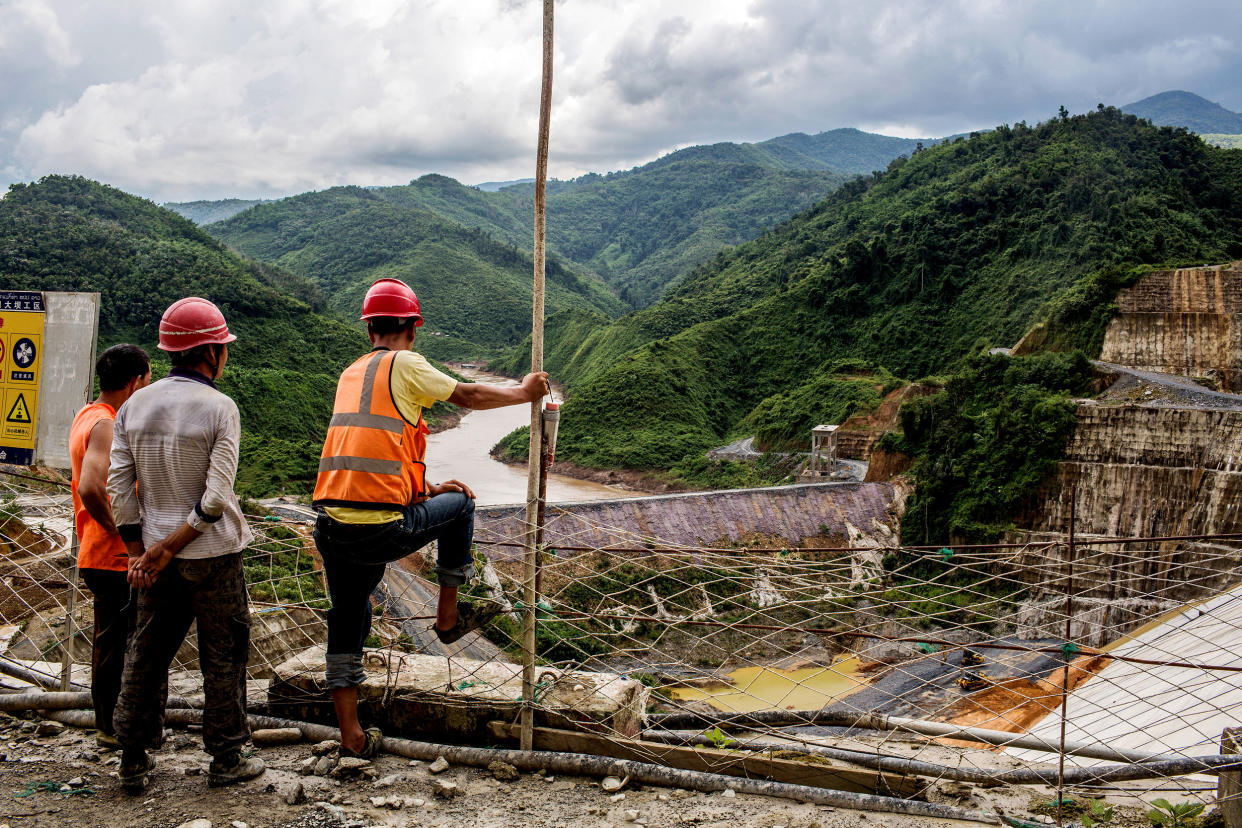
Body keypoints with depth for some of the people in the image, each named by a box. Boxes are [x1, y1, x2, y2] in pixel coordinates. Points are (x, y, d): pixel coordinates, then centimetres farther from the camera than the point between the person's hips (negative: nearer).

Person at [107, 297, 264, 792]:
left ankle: (133, 761, 21)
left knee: (146, 655, 15)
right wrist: (170, 547, -12)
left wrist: (139, 552, 3)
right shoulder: (219, 408, -12)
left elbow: (119, 488, 0)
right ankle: (225, 760, 16)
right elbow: (217, 497, -18)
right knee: (223, 657, 8)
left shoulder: (134, 405, 2)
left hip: (154, 553, 5)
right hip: (212, 553, -5)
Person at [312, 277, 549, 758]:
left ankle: (352, 738, 22)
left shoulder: (350, 375, 20)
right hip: (382, 530, -7)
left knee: (347, 623, 19)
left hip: (331, 528, 7)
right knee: (460, 505, 20)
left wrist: (427, 490, 28)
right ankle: (449, 615, 30)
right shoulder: (403, 365, -3)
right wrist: (524, 393, 25)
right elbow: (467, 396, 8)